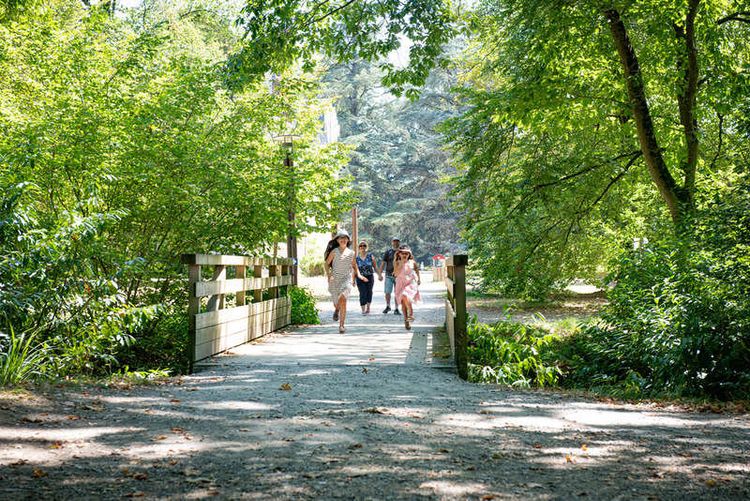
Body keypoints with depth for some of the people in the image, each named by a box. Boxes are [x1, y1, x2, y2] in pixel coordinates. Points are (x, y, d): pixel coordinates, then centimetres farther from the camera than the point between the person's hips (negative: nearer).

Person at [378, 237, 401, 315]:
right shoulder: (388, 252, 5)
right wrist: (380, 274, -4)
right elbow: (383, 264, 4)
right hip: (389, 275, -1)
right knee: (387, 292, -5)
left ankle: (396, 309, 9)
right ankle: (388, 306, 18)